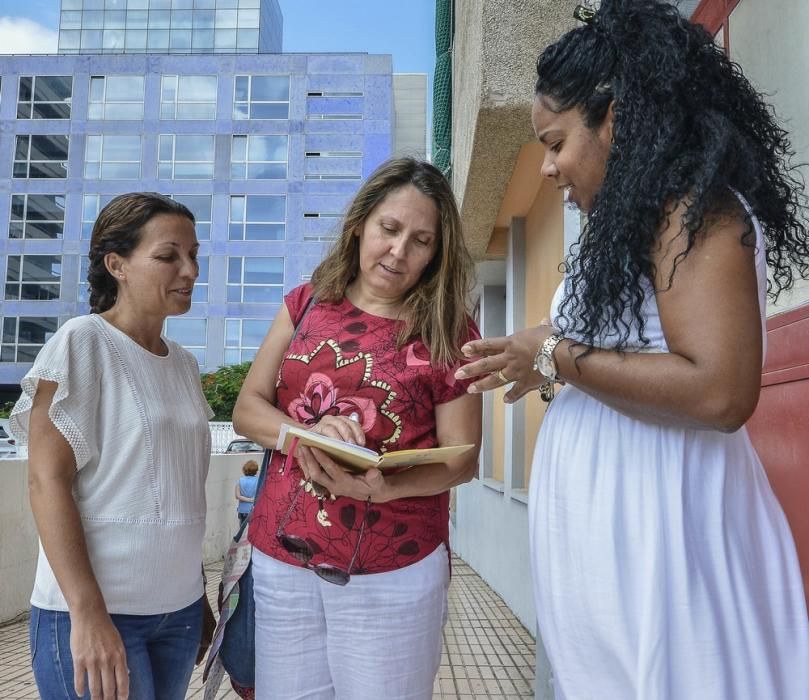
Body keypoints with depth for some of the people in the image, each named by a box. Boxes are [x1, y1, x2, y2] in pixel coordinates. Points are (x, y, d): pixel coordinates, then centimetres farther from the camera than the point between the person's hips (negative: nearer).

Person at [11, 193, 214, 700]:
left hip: (180, 605, 6)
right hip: (94, 608, -6)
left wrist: (200, 592, 16)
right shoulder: (82, 343, -10)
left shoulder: (184, 363, 8)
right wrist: (88, 613, -19)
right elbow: (47, 481, -14)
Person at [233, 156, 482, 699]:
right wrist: (305, 435, -17)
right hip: (280, 559, 3)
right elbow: (247, 409, 4)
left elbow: (461, 459, -6)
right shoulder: (308, 304, 5)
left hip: (393, 575, -2)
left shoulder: (450, 333, -5)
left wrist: (380, 486, -23)